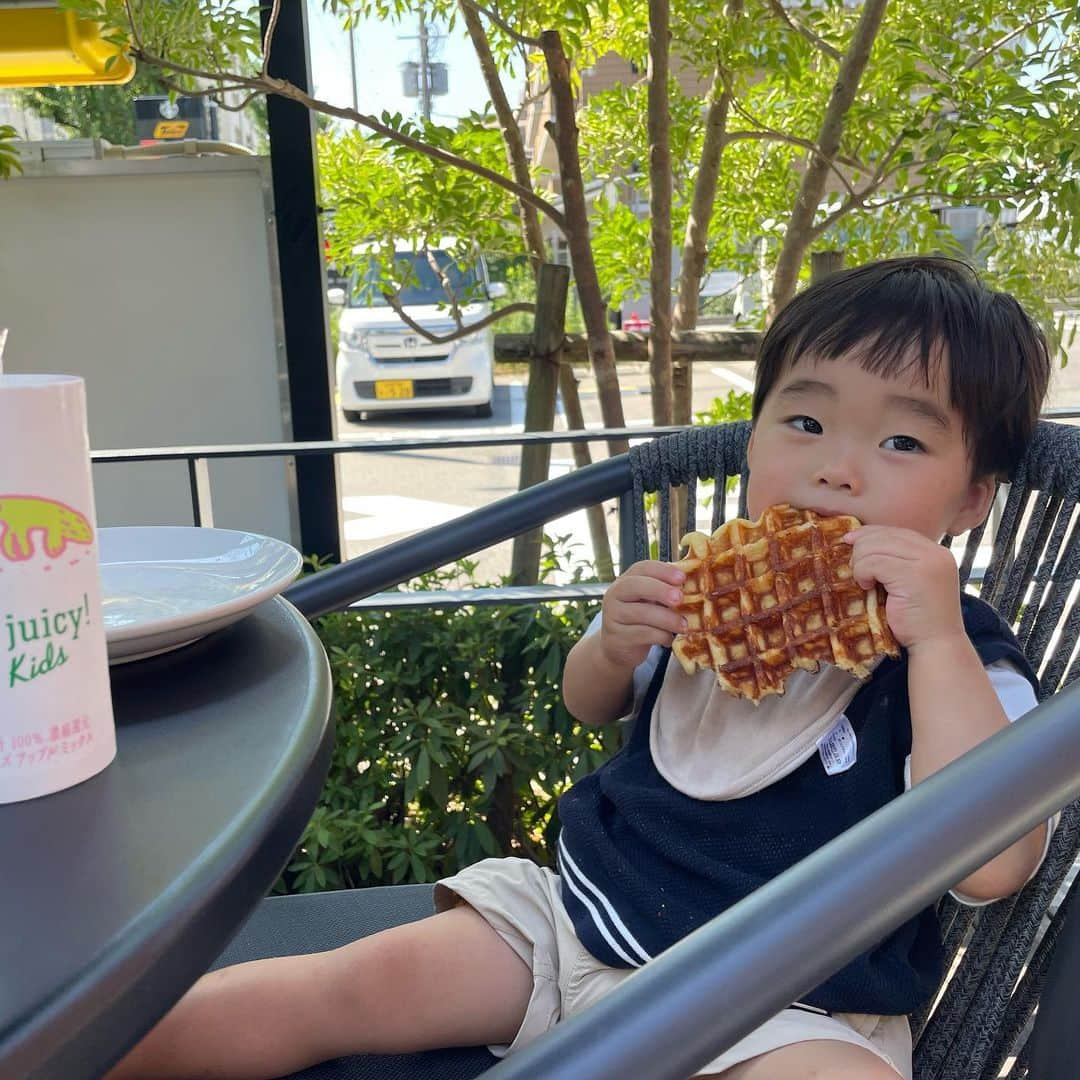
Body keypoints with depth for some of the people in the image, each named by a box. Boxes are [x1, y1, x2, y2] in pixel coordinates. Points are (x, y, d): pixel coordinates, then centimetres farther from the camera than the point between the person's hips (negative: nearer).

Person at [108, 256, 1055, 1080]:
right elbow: (588, 705, 18)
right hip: (578, 912, 5)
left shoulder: (961, 655, -12)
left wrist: (937, 640, -33)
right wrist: (614, 647, -6)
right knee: (352, 985, -5)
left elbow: (993, 867, -27)